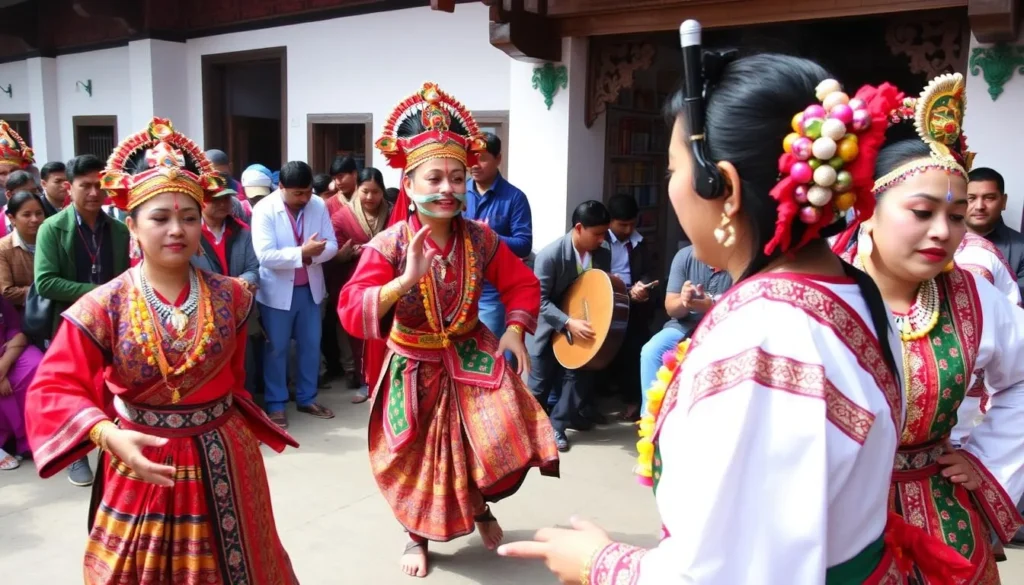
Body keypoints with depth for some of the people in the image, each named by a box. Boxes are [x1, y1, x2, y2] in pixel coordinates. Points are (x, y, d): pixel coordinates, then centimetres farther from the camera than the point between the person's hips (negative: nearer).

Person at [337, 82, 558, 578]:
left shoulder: (480, 239, -8)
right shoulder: (389, 245, -18)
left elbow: (521, 284, 5)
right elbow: (351, 312, -27)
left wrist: (514, 330, -12)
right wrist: (407, 279, -40)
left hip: (471, 358, 2)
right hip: (414, 366, -1)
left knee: (497, 435, -12)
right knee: (415, 458, 11)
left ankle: (480, 506, 25)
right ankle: (418, 536, 41)